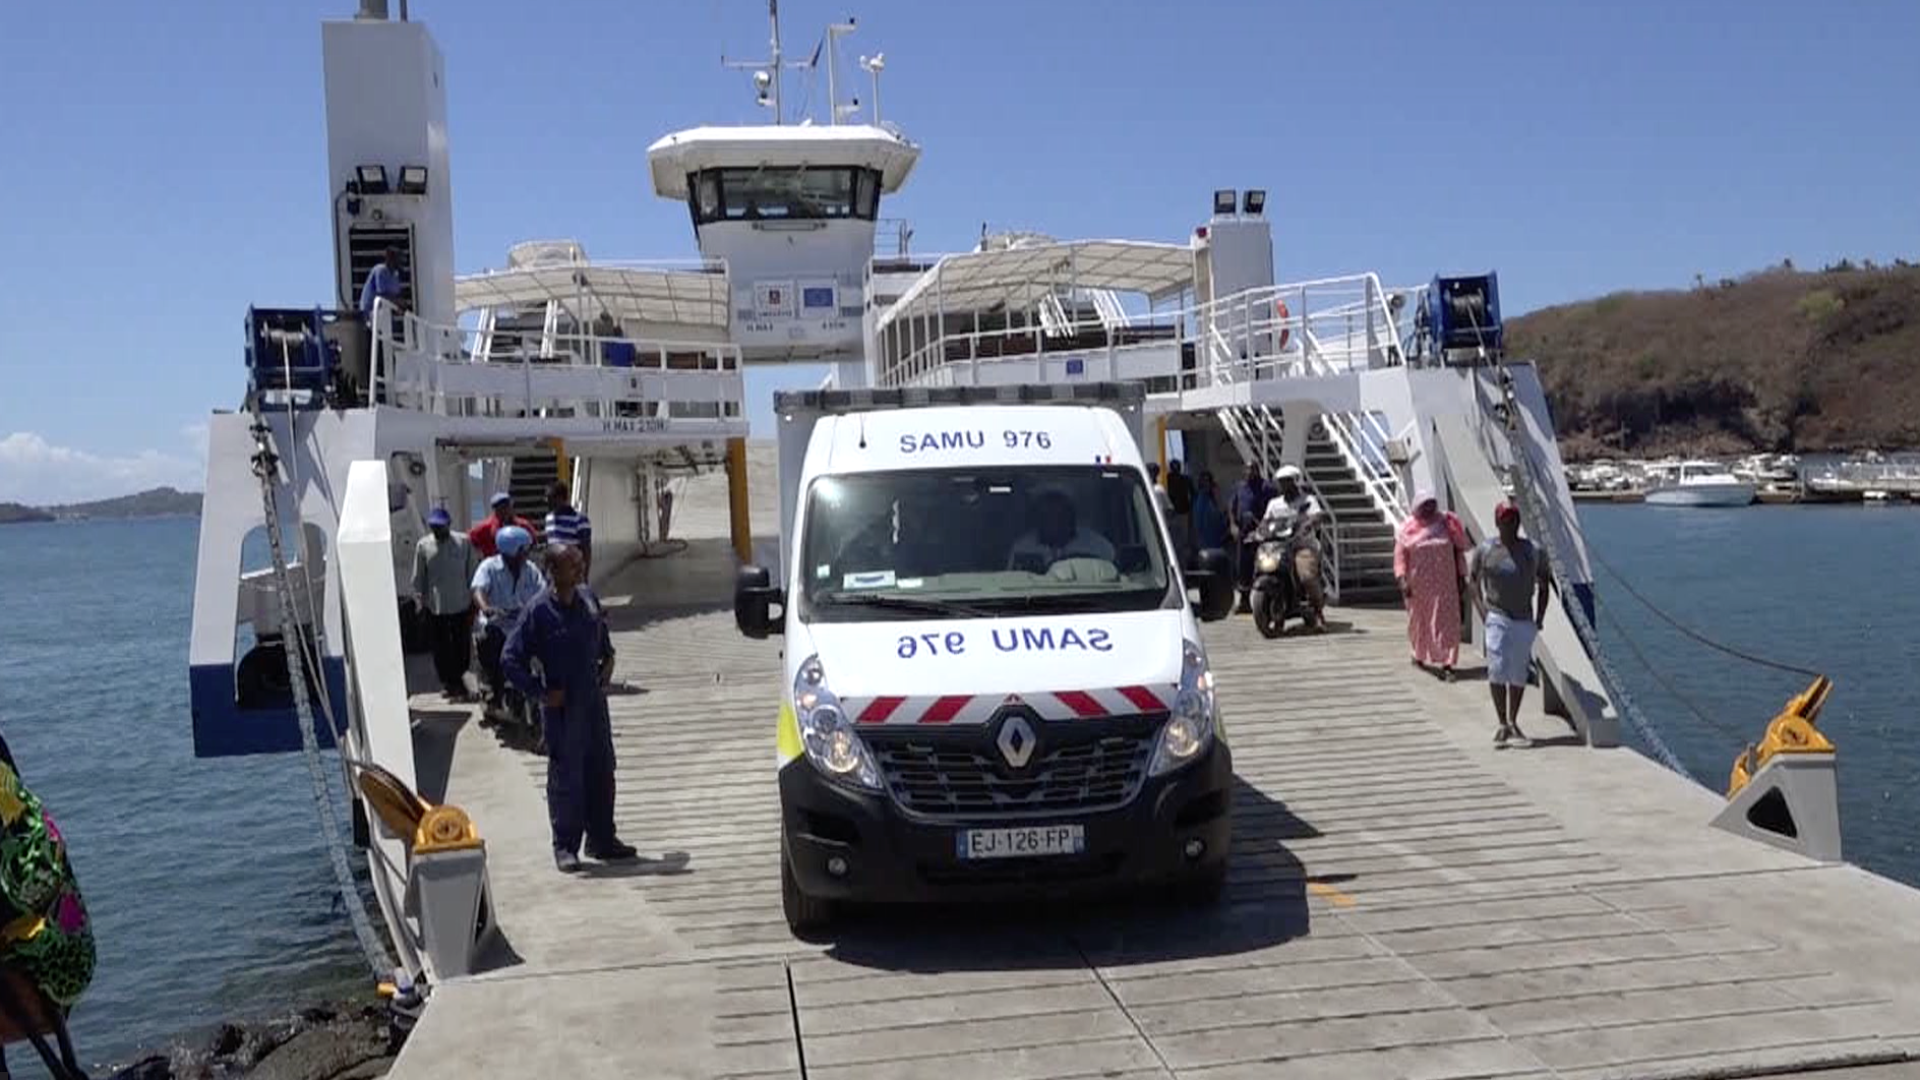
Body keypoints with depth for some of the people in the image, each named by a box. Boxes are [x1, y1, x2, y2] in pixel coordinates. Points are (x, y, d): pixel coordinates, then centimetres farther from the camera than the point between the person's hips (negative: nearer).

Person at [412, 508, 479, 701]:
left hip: (461, 605, -1)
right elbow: (418, 577, 6)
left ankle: (456, 681, 21)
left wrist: (474, 600, 2)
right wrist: (419, 600, 2)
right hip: (434, 607, 1)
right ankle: (447, 682, 21)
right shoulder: (423, 545, -1)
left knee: (462, 646, 5)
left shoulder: (464, 543, -4)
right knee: (440, 648, 8)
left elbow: (472, 572, 2)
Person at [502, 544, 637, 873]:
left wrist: (608, 659, 9)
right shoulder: (540, 610, -17)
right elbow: (510, 659, -15)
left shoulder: (588, 597, 2)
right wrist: (540, 694, -15)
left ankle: (602, 840, 25)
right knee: (565, 777, 3)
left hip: (593, 699, 6)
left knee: (601, 772, 12)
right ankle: (565, 847, 15)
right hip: (562, 706, -6)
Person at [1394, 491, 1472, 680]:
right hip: (1418, 584, 0)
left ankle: (1446, 664, -7)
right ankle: (1419, 654, 37)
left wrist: (1461, 577, 3)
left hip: (1444, 582, 0)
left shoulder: (1446, 522, 0)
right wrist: (1402, 580, -13)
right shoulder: (1408, 528, -3)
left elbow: (1458, 549, 5)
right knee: (1419, 620, 15)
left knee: (1446, 621, -6)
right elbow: (1400, 556, -3)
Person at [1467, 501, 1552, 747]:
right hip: (1497, 618, -2)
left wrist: (1539, 618, 3)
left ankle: (1513, 723, 19)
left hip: (1524, 620, 2)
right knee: (1497, 670, -7)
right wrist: (1483, 612, -5)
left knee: (1519, 673, 6)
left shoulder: (1534, 551, 1)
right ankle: (1503, 724, 2)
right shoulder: (1484, 550, -2)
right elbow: (1473, 582, 5)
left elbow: (1543, 586, 10)